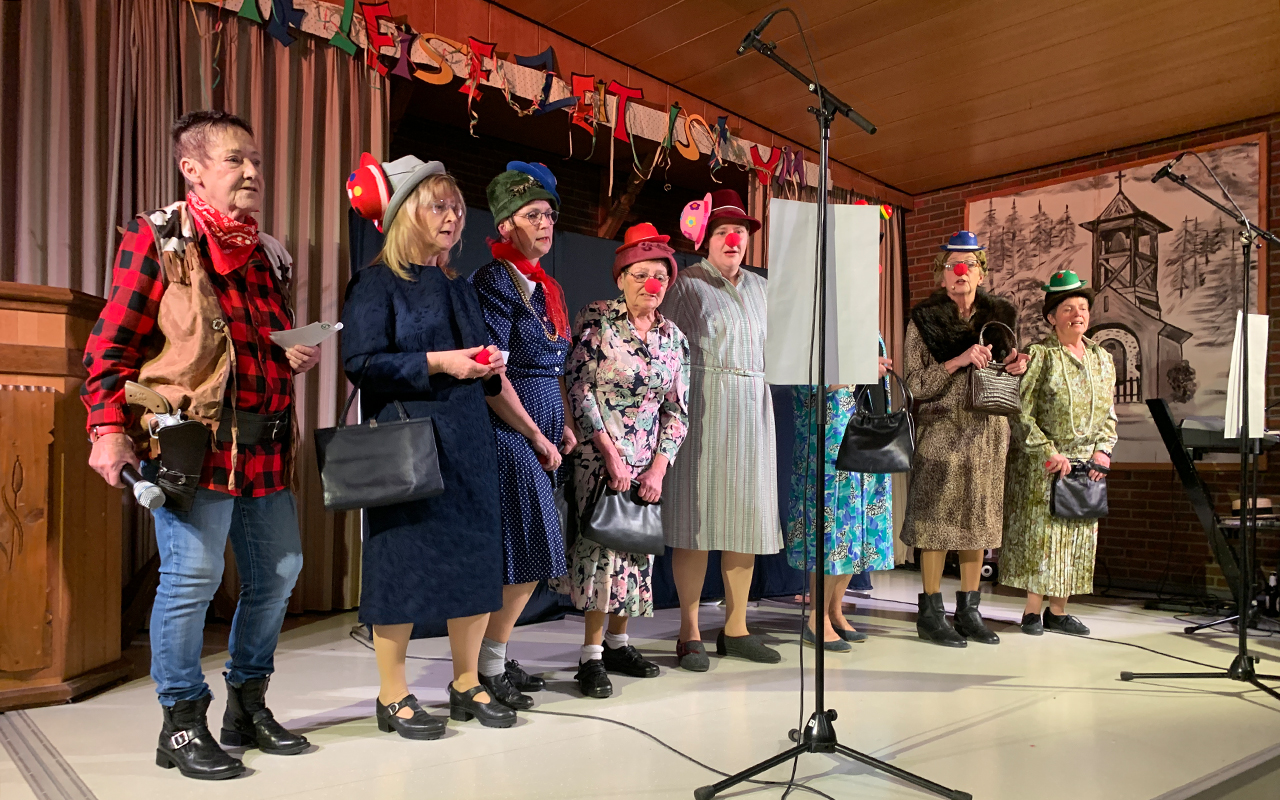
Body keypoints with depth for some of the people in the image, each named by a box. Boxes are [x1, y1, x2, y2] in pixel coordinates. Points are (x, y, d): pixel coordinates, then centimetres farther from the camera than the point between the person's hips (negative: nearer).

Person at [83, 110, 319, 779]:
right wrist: (110, 430, -14)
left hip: (265, 444, 7)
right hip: (192, 442, -7)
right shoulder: (157, 240, -2)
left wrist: (301, 356, 5)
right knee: (192, 575, -6)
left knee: (278, 571, 11)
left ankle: (248, 705, 28)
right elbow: (111, 346, -5)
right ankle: (181, 723, 13)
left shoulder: (268, 254, 17)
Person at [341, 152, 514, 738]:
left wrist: (489, 367, 2)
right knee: (405, 561, -2)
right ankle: (392, 695, 14)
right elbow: (360, 361, -13)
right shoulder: (376, 284, -3)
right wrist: (435, 363, -17)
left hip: (468, 441, 7)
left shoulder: (459, 288, 18)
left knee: (475, 555, 8)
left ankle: (467, 684, 22)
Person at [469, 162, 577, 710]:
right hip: (508, 432, -8)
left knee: (528, 559, 11)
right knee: (526, 558, -5)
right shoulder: (495, 281, -11)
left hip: (540, 431, 8)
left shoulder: (546, 286, 16)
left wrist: (563, 426, 10)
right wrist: (537, 437, -12)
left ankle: (494, 659, 24)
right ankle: (488, 669, 10)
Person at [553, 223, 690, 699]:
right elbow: (579, 387, -11)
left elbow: (677, 409, 7)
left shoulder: (673, 338, 8)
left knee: (637, 547, 8)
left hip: (647, 462, 5)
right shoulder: (596, 320, -6)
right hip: (598, 456, -5)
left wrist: (658, 468, -3)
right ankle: (592, 655, 0)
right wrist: (611, 453, -15)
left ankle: (617, 642, 22)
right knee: (603, 543, -9)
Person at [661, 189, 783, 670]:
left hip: (753, 411, 6)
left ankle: (735, 629, 17)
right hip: (701, 408, -5)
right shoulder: (686, 284, 1)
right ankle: (689, 634, 4)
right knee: (697, 516, -4)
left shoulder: (760, 288, 17)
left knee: (746, 517, 6)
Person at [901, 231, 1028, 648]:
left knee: (980, 519, 8)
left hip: (988, 430, 4)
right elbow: (914, 385, -9)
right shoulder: (924, 320, -2)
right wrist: (958, 362, -19)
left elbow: (1006, 376, 21)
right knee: (937, 519, -3)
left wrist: (1016, 366, -1)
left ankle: (968, 611, 18)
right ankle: (931, 612, 7)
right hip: (942, 429, -4)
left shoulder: (1000, 316, 10)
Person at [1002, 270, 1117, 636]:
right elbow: (1022, 413, -11)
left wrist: (1103, 451, 1)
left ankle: (1058, 610, 18)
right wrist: (1050, 453, -14)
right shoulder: (1038, 356, -7)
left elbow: (1109, 414, 16)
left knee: (1078, 535, 8)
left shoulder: (1103, 359, 11)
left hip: (1086, 464, 6)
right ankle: (1032, 611, 8)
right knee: (1038, 532, -3)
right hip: (1042, 465, -5)